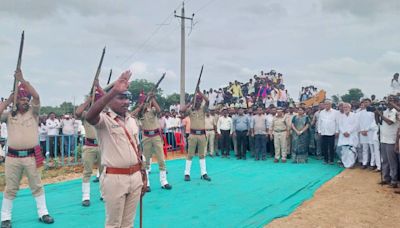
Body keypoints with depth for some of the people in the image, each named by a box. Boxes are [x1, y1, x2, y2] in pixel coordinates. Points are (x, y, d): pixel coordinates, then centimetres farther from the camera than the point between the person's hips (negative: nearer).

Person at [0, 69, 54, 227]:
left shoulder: (33, 112, 2)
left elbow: (36, 96, -11)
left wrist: (22, 80, -11)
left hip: (31, 156, 0)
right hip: (13, 157, 0)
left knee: (37, 186, 10)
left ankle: (43, 213, 19)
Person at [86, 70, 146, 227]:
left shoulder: (132, 121, 10)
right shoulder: (105, 120, -10)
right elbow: (89, 116, -34)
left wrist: (143, 176, 15)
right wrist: (113, 91, -39)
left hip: (135, 177, 6)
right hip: (114, 178, -6)